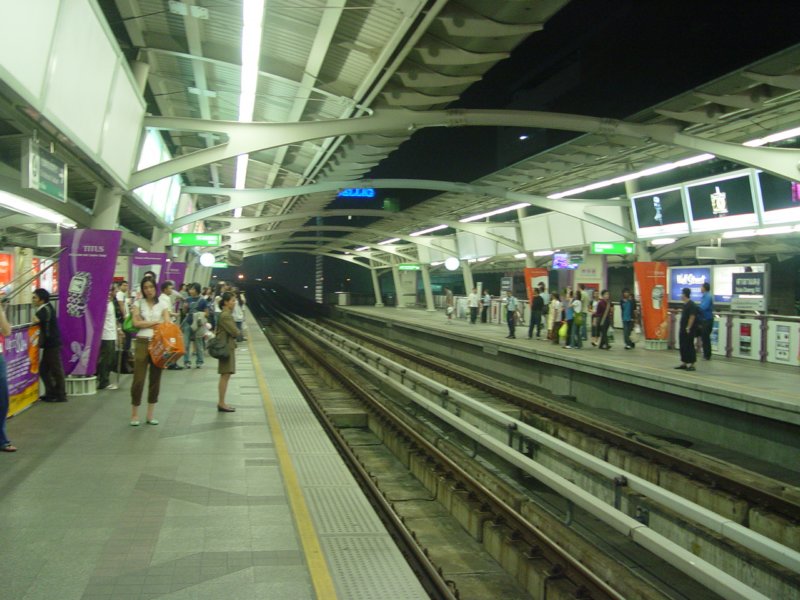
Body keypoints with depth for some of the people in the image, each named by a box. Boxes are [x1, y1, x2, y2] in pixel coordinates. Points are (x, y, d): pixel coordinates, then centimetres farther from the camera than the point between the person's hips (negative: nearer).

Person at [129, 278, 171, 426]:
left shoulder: (162, 305, 8)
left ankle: (150, 415, 15)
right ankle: (134, 414, 8)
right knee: (138, 379, -5)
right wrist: (156, 322, -9)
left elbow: (167, 324, -2)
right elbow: (136, 323, -7)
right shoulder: (138, 303, 5)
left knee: (155, 379, 6)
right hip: (142, 343, -2)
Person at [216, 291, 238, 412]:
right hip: (226, 347, -10)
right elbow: (235, 332, -20)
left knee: (225, 376, 13)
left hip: (228, 346, 10)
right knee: (225, 376, -6)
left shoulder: (227, 314, 14)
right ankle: (221, 404, -1)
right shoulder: (225, 315, -18)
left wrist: (235, 332, 0)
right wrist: (237, 332, 0)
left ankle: (221, 402, 19)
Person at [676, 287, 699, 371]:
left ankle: (691, 364, -1)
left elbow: (692, 317, -21)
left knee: (689, 346, -5)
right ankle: (684, 363, 21)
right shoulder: (685, 304, 13)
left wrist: (688, 328, -22)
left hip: (688, 330, -10)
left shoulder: (691, 305, -17)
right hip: (683, 330, 10)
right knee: (683, 346, 13)